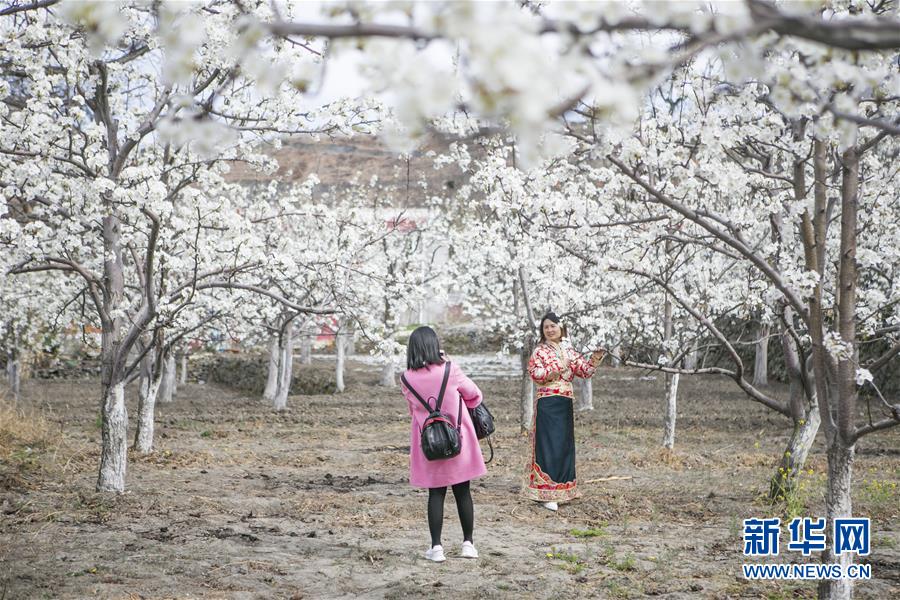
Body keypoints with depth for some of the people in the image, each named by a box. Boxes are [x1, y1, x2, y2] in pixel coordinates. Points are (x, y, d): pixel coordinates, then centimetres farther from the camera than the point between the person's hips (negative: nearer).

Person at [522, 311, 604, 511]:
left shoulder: (568, 350, 14)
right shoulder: (539, 351, -2)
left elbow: (584, 371, 10)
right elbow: (536, 374, -15)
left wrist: (594, 360, -8)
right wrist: (558, 369, -24)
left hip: (565, 404, 6)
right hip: (547, 404, -6)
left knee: (564, 446, 10)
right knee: (548, 447, -6)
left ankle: (561, 488, 21)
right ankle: (546, 493, -3)